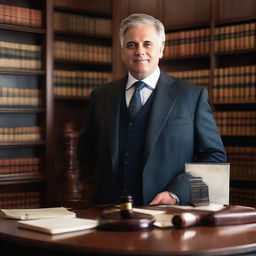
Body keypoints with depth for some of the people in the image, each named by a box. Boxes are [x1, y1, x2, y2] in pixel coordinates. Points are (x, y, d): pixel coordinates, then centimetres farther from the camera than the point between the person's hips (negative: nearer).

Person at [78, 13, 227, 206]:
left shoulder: (193, 96, 4)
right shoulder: (101, 97, 13)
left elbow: (215, 156, 3)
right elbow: (87, 151, 24)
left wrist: (175, 194, -9)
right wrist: (102, 181, 7)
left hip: (169, 213, -2)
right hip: (111, 213, 2)